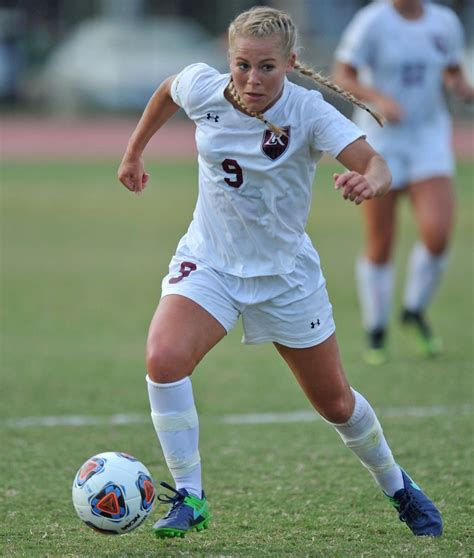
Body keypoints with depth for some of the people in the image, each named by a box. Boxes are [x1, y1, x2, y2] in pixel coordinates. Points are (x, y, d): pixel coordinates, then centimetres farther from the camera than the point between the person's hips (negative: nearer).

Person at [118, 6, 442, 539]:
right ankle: (188, 496, -13)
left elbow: (375, 165, -37)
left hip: (285, 271, -1)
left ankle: (398, 488, 40)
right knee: (163, 359, -27)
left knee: (335, 402, 11)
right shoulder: (202, 87, -14)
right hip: (208, 260, 1)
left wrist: (369, 181, -59)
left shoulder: (309, 113, -23)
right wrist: (134, 152, 18)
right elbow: (166, 91, 11)